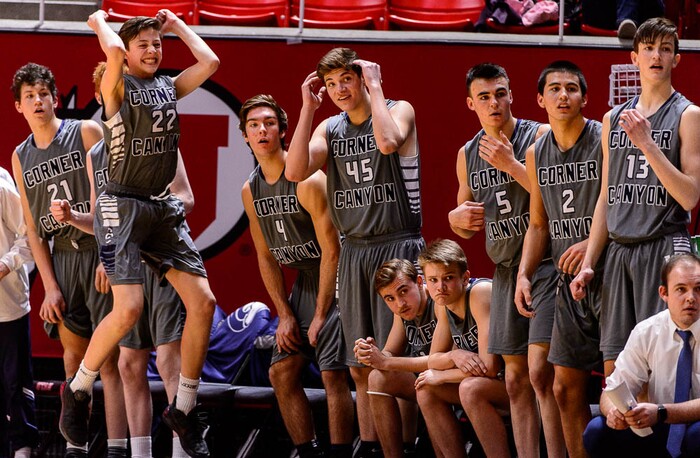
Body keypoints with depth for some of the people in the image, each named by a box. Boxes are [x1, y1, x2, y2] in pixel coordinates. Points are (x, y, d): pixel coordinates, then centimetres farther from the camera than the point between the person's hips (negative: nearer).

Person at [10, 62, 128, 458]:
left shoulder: (86, 132, -2)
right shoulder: (21, 157, 12)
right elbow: (33, 228, 11)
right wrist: (50, 287, 4)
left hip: (100, 251, -5)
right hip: (61, 258, 5)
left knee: (109, 357, -9)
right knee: (75, 355, 7)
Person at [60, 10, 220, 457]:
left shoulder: (169, 87, 14)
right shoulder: (119, 86, -3)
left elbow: (210, 61, 1)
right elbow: (113, 50, -23)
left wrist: (175, 24, 12)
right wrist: (99, 20, -3)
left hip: (163, 208, 6)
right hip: (122, 206, -6)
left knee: (203, 301, -2)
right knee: (129, 307, -19)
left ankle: (184, 408, 8)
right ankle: (78, 390, 2)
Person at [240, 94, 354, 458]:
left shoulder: (308, 181, -19)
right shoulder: (250, 191, 4)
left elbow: (331, 251, -18)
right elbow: (266, 257, 11)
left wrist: (320, 315, -17)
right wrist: (285, 315, 2)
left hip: (334, 282, -8)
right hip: (302, 283, 8)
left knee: (333, 374, -14)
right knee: (282, 372, 4)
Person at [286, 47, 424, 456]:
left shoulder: (399, 111, -2)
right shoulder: (330, 129, 12)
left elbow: (388, 142, -25)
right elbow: (296, 172, -3)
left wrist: (374, 88, -14)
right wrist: (308, 108, -3)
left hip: (397, 247, -6)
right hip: (353, 250, 6)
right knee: (361, 367, 7)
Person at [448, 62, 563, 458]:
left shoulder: (541, 137, -6)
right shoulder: (468, 155, 12)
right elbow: (464, 227, 23)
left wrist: (511, 165, -19)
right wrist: (459, 218, -1)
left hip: (545, 265, -6)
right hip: (506, 269, 7)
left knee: (540, 372, -16)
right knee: (517, 380, 6)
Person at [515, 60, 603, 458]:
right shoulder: (537, 153, 12)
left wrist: (594, 243, -22)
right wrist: (524, 275, 6)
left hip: (609, 275, -6)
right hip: (569, 279, 6)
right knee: (567, 386, 7)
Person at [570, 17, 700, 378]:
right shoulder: (614, 119, 15)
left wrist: (647, 143, -15)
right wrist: (588, 263, 14)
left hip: (664, 249, -5)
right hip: (619, 250, 5)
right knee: (614, 368, 3)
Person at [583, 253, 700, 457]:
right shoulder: (645, 333, 1)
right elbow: (612, 391, 0)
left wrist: (660, 413, -35)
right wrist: (613, 411, -25)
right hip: (661, 433, 4)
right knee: (597, 431, -19)